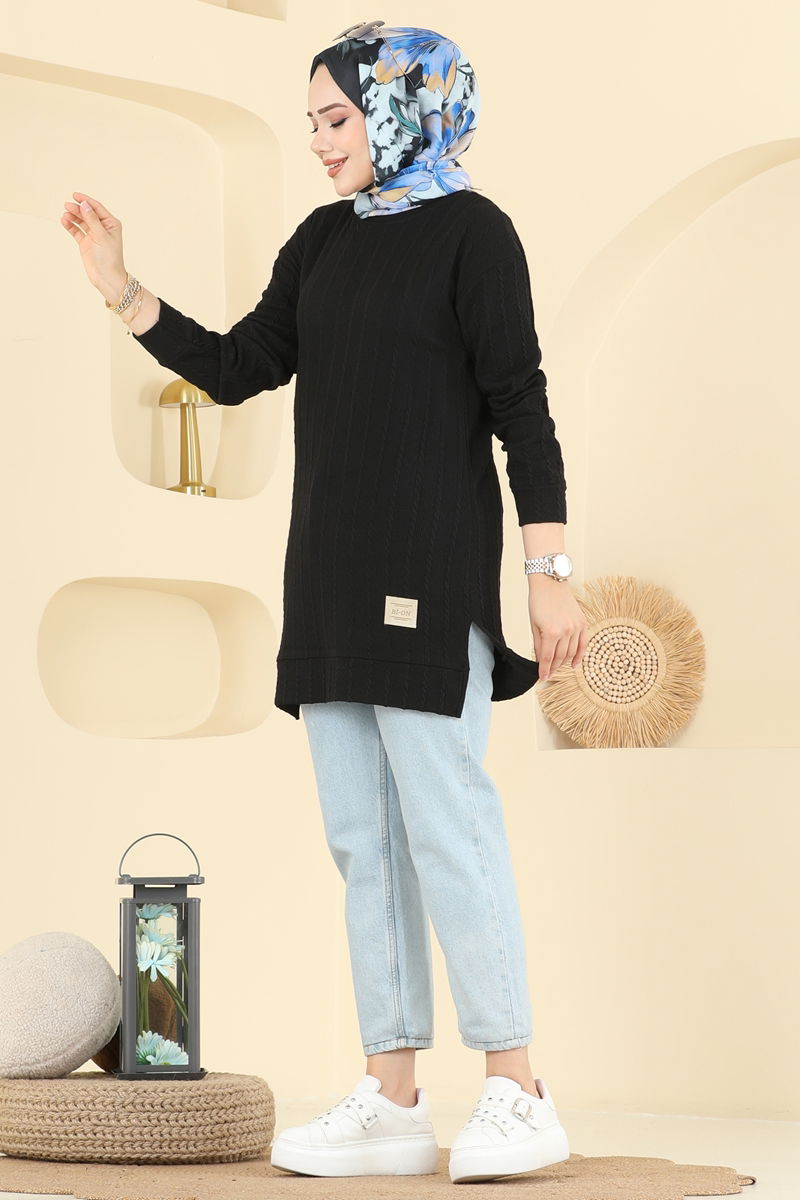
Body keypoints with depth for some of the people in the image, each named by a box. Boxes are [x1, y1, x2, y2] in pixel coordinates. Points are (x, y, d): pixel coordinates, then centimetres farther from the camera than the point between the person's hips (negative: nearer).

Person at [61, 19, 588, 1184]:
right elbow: (235, 368, 13)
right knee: (361, 835, 5)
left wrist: (549, 572, -13)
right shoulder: (323, 240, 14)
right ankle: (394, 1099, 8)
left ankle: (518, 1096, -5)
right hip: (332, 567, 7)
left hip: (430, 562, -7)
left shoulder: (470, 231, -5)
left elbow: (520, 407, -8)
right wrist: (122, 289, 4)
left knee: (444, 819, -10)